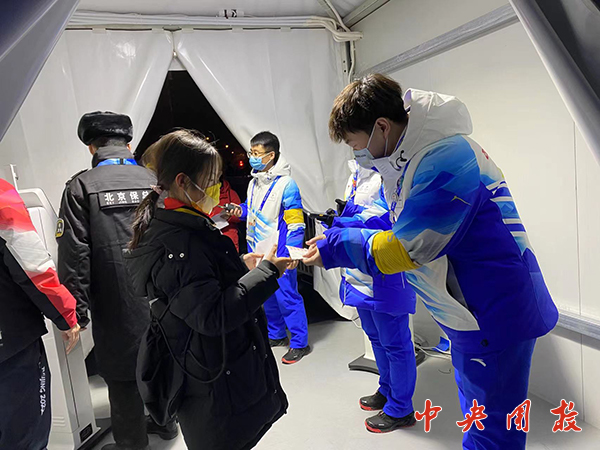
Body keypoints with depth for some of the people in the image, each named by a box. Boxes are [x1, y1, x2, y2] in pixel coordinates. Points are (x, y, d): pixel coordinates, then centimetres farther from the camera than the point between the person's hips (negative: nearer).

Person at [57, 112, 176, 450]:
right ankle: (165, 422, 41)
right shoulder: (154, 181, 0)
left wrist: (77, 310, -4)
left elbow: (74, 254, -11)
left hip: (116, 304, -3)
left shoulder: (81, 186, -7)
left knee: (123, 374, 12)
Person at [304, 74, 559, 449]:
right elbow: (401, 225, 12)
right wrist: (336, 233, 3)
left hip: (496, 315, -9)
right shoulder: (413, 157, 5)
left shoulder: (446, 160, -26)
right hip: (472, 312, 10)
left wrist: (335, 248, -14)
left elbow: (407, 247, -25)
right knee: (477, 410, 27)